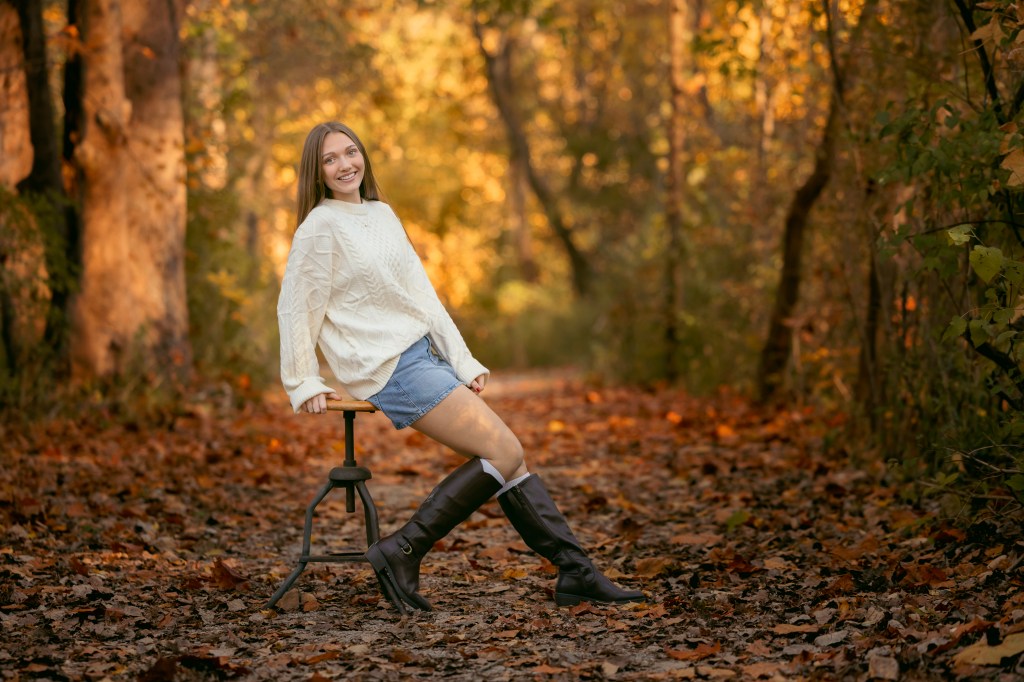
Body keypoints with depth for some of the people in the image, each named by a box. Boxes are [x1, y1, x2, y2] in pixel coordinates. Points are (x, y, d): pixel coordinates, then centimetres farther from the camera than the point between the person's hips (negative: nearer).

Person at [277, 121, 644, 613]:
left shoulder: (382, 214, 15)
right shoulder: (320, 227, -8)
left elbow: (420, 291, 13)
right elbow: (295, 309, -6)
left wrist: (463, 362, 8)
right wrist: (303, 384, -6)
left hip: (424, 353, 8)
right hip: (387, 369, -8)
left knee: (508, 457, 0)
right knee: (505, 455, -15)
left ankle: (574, 572, 3)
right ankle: (400, 553, -12)